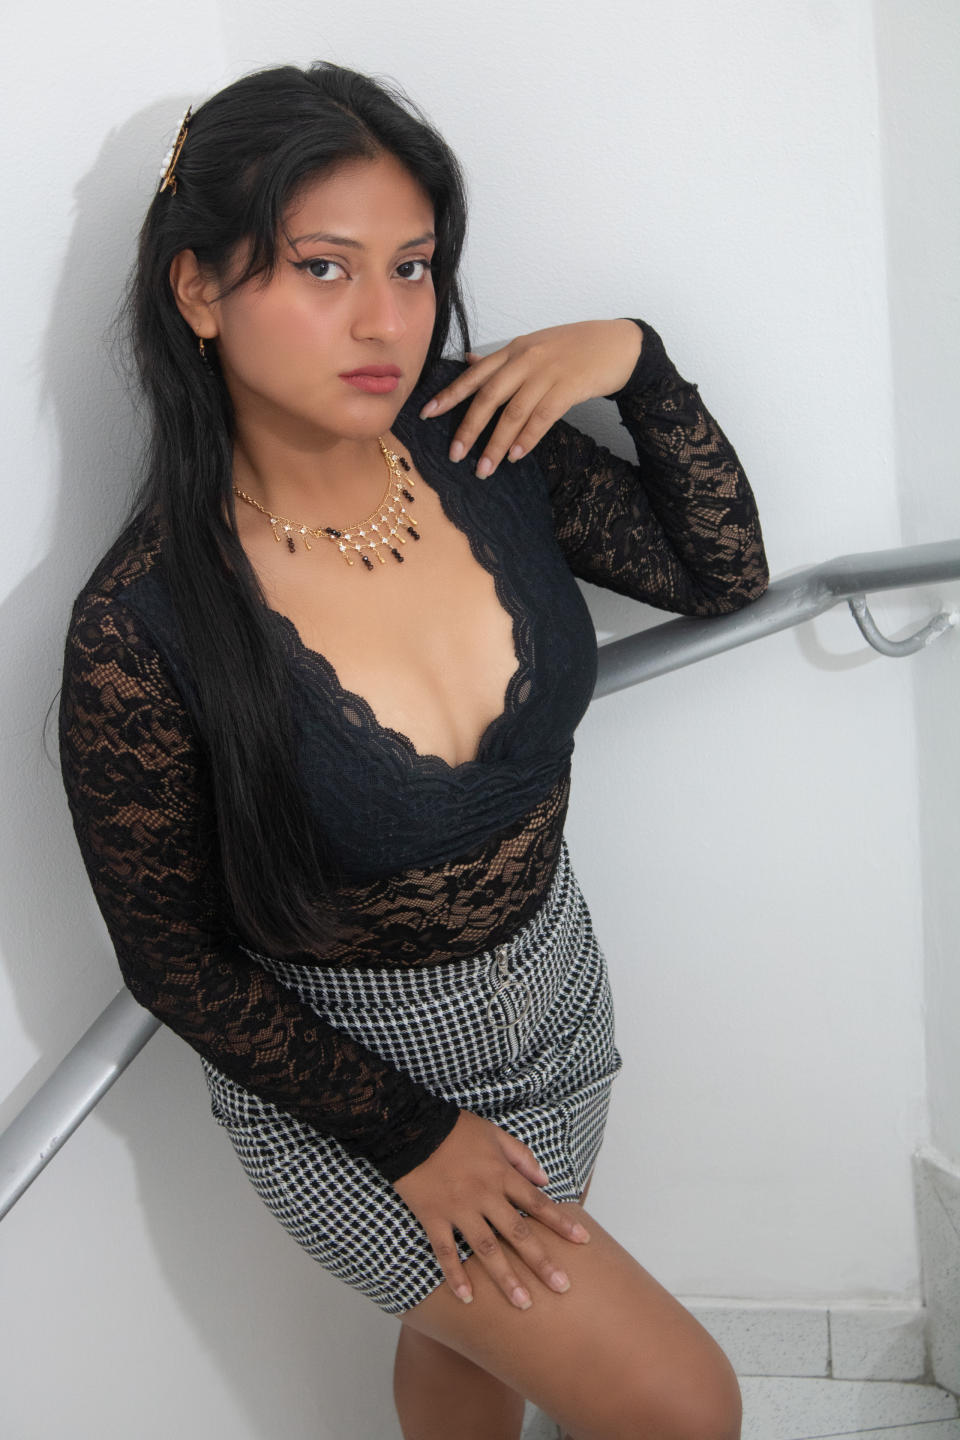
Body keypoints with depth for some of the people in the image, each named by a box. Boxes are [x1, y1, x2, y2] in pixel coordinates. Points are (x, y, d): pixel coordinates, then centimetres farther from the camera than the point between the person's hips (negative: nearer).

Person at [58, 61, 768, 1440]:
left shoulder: (483, 441, -15)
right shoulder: (142, 627, -27)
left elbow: (720, 572, -1)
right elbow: (171, 958, -15)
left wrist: (634, 357, -16)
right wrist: (408, 1137, -13)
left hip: (554, 988, 5)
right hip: (337, 1071, -4)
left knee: (477, 1325, 28)